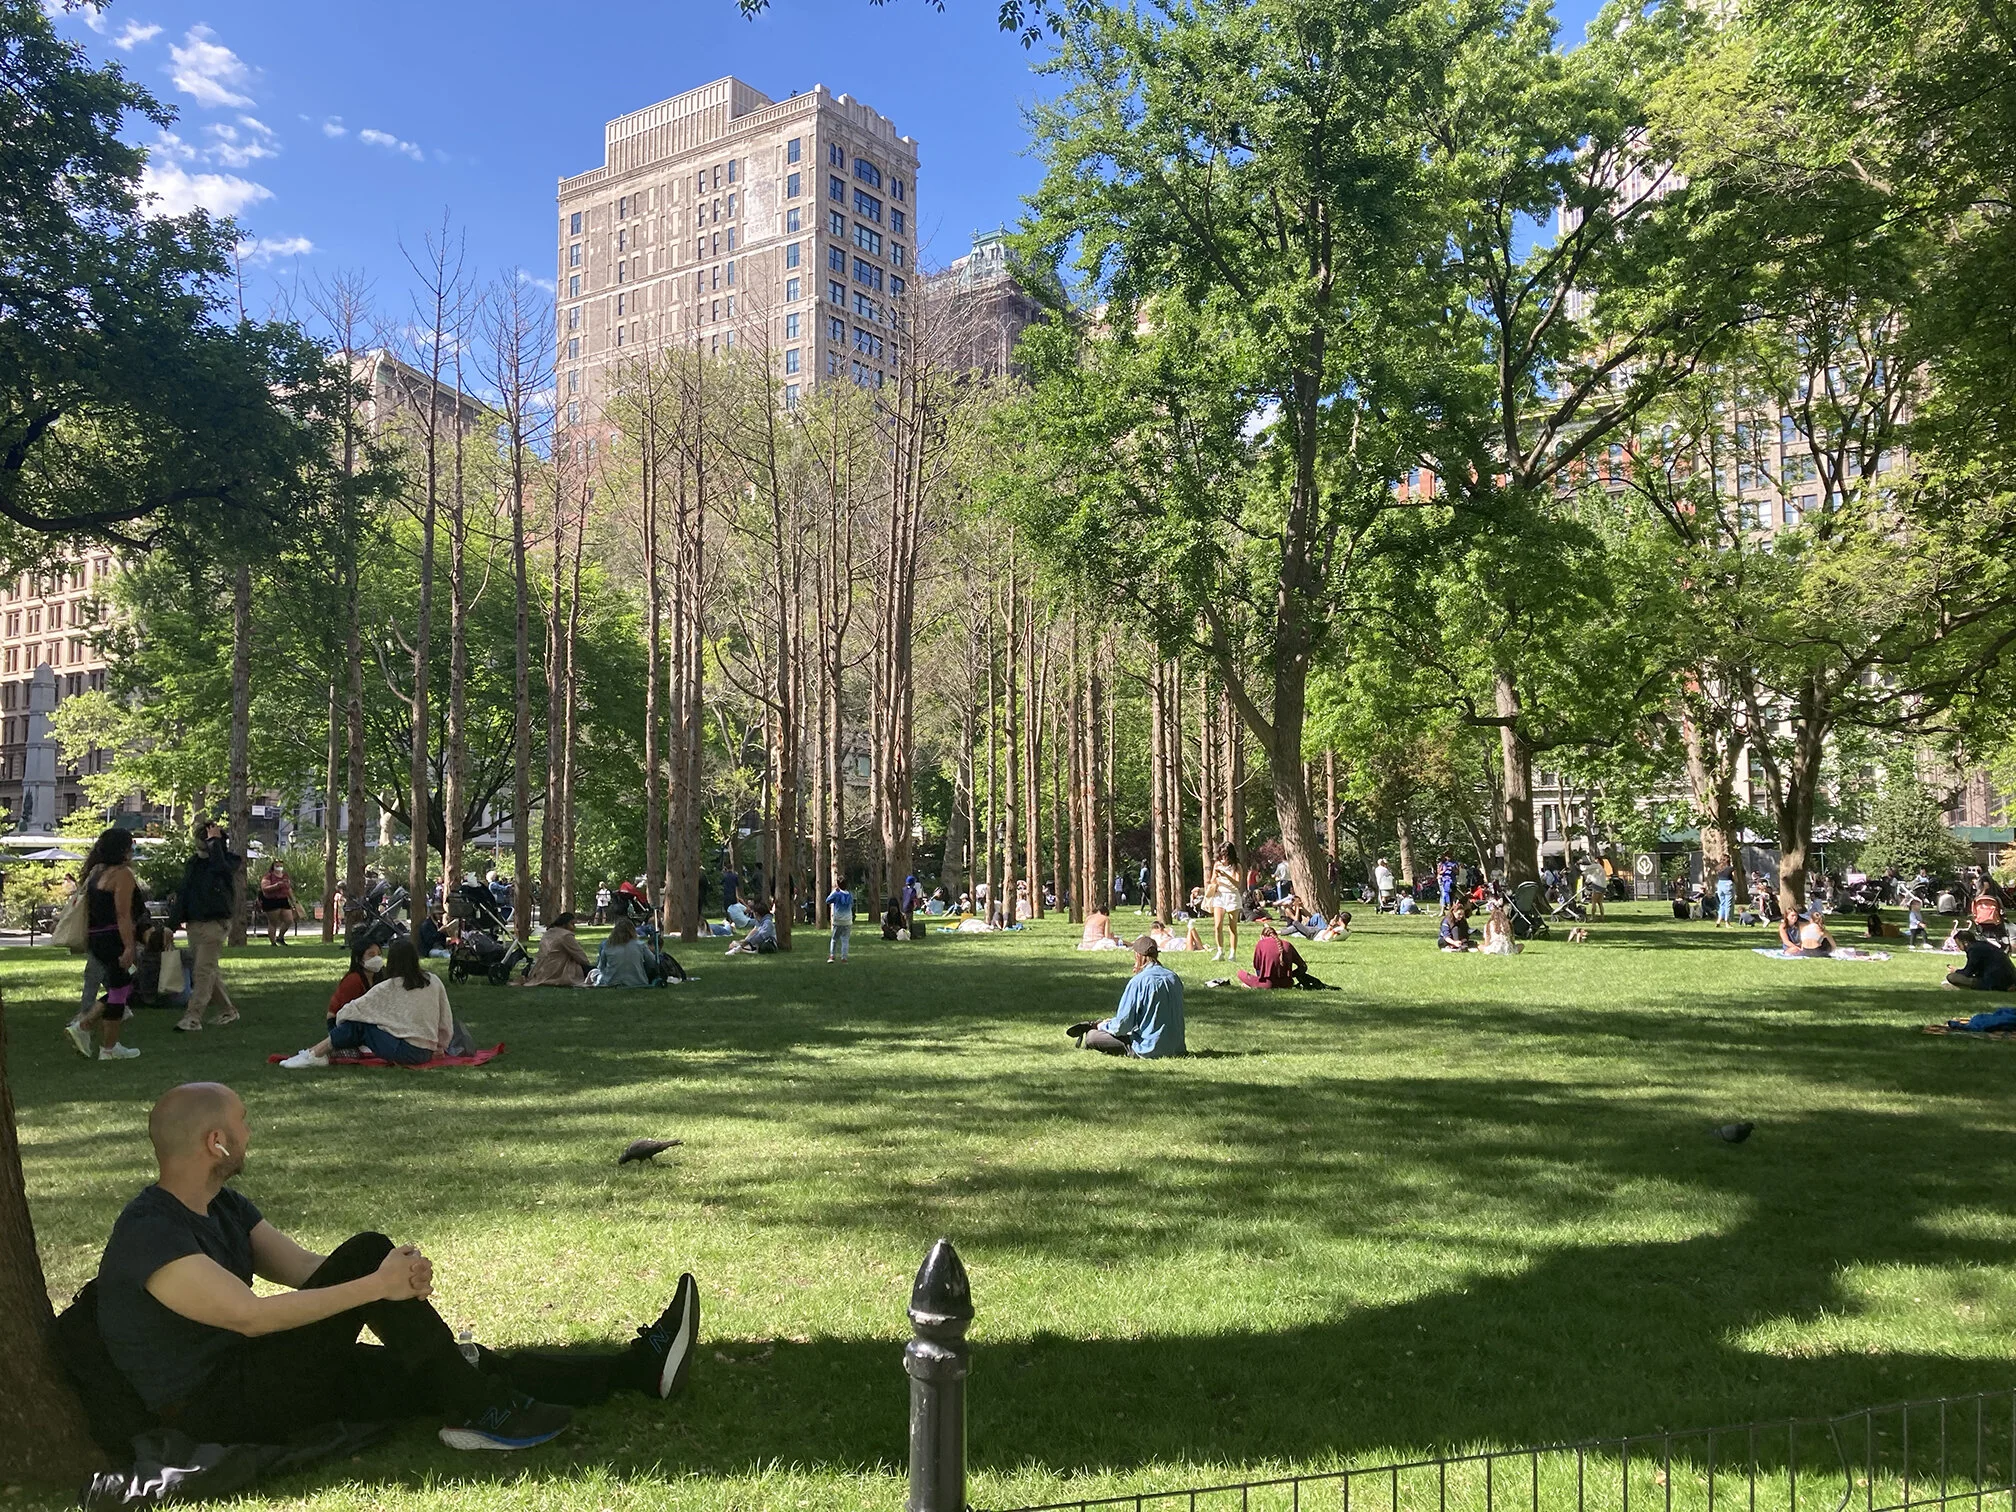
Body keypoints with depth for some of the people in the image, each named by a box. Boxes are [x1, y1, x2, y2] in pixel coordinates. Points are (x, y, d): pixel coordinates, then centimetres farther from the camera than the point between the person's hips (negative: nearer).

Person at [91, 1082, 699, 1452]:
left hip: (258, 1368, 9)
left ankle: (636, 1368, -4)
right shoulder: (151, 1236, -21)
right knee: (365, 1252, -24)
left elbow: (305, 1268, 5)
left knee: (441, 1373, -3)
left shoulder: (221, 1206, 10)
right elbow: (251, 1316, -28)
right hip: (215, 1407, -9)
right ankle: (478, 1413, -17)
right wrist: (376, 1286, -29)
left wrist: (395, 1273, -16)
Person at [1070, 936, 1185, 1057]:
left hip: (1149, 1050, -7)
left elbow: (1123, 1024, -15)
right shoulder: (1174, 978, 5)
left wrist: (1103, 1026, 7)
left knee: (1091, 1037, 1)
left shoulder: (1138, 981, -15)